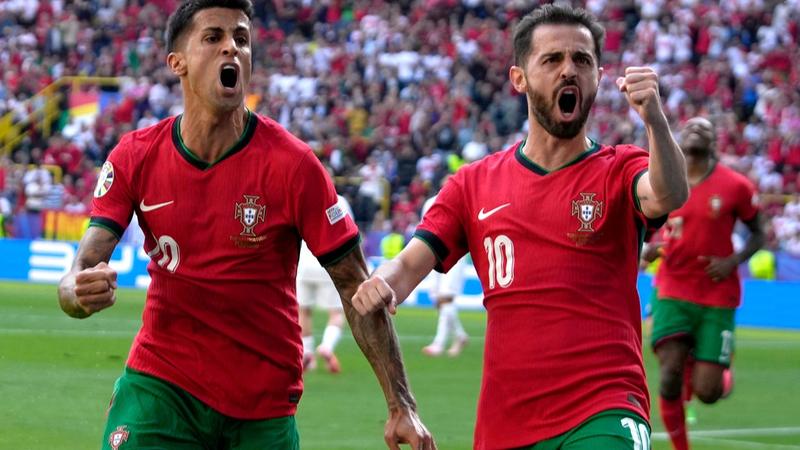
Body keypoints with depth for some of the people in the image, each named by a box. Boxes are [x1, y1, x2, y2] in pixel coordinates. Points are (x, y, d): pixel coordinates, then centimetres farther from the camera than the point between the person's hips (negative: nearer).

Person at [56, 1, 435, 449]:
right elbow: (78, 277, -8)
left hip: (264, 409, -1)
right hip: (160, 385, 1)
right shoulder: (135, 158, -5)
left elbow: (355, 286, -7)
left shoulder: (292, 164, -11)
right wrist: (80, 294, -33)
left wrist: (402, 407, -12)